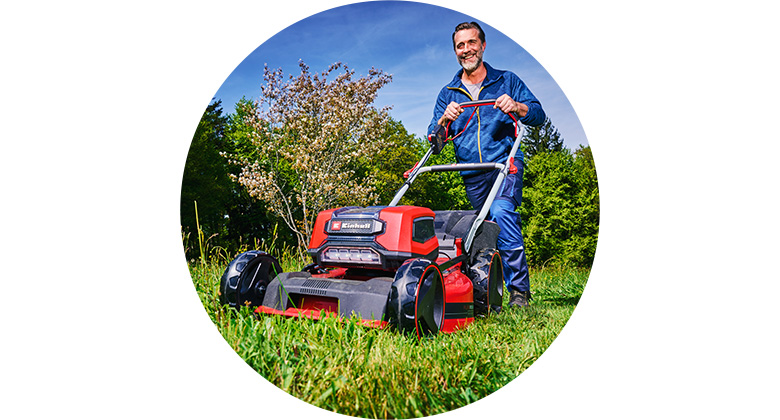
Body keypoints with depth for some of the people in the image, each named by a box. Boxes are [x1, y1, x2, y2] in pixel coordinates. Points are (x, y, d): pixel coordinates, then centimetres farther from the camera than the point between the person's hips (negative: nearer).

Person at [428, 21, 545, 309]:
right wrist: (445, 119, -16)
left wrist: (517, 107, -18)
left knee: (501, 212, -27)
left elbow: (539, 115, 3)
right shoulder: (448, 94, 16)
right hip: (472, 175, 3)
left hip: (505, 164, -3)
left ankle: (519, 290, -21)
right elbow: (434, 137, 5)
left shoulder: (507, 81, 11)